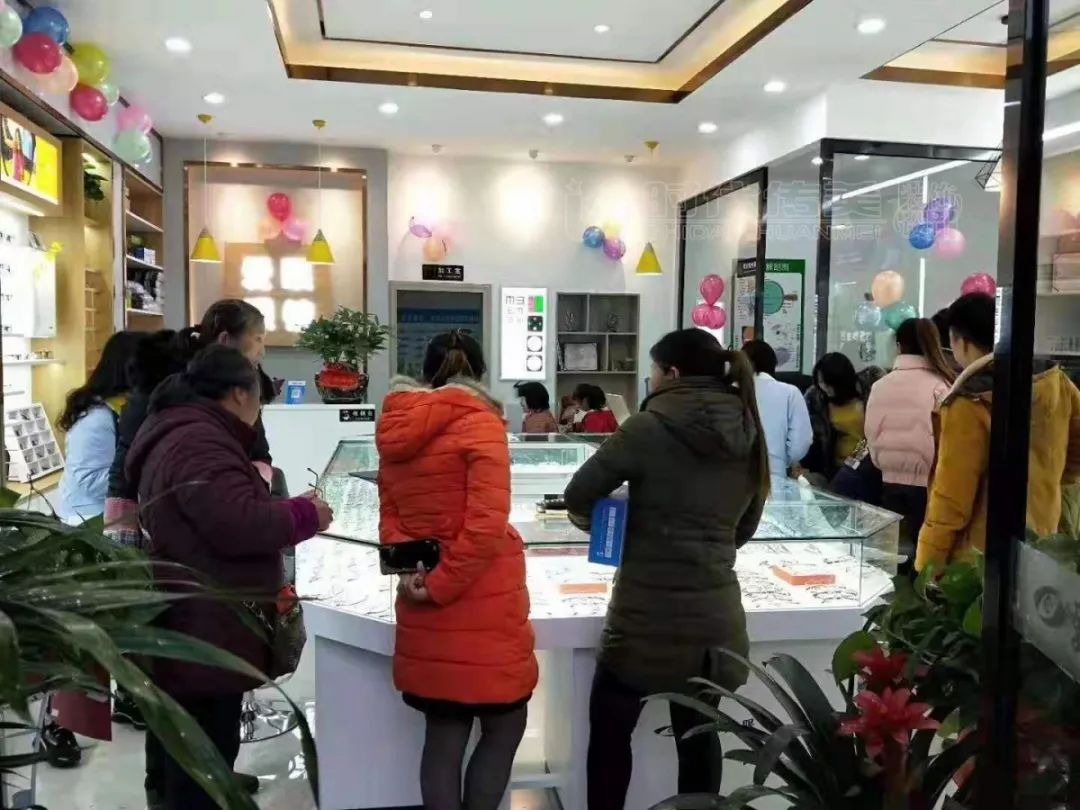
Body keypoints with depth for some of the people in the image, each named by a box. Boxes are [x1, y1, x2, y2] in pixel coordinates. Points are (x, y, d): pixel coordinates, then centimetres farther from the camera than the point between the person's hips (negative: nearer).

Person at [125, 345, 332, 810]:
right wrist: (307, 514, -12)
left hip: (199, 632, 11)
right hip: (203, 636, -11)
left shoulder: (182, 436, 18)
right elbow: (239, 525, -26)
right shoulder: (199, 441, -19)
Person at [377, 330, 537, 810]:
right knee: (503, 727, 10)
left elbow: (389, 516, 9)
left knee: (443, 734, 14)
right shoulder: (480, 423, -10)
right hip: (480, 603, -6)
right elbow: (486, 524, -18)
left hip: (424, 612, 6)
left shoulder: (397, 430, 9)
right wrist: (440, 587, -12)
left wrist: (410, 571, -3)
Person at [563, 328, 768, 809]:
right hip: (715, 613, 5)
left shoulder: (651, 427, -12)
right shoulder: (747, 435, 4)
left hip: (647, 615, -5)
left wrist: (593, 520, 14)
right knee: (699, 733, 18)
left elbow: (578, 497, -6)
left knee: (611, 729, 14)